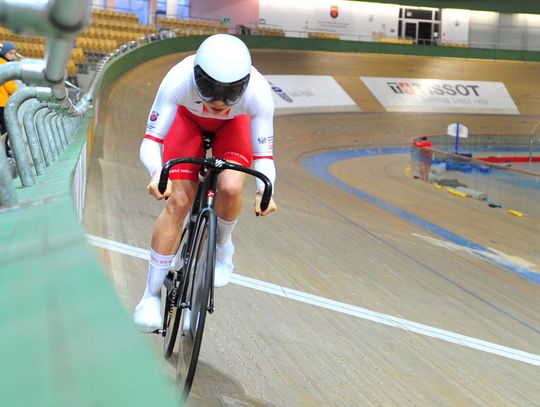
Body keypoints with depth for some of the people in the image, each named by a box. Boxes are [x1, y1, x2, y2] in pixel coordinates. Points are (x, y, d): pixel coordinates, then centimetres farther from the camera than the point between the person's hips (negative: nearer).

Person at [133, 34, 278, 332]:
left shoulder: (258, 92, -39)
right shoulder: (179, 81, -41)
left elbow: (263, 156, -30)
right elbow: (150, 142, -37)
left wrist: (265, 190, -51)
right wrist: (156, 173, -58)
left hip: (234, 124, 1)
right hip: (188, 118, 0)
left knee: (231, 186, -27)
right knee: (178, 201, -13)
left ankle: (222, 249, 8)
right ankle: (151, 296, 0)